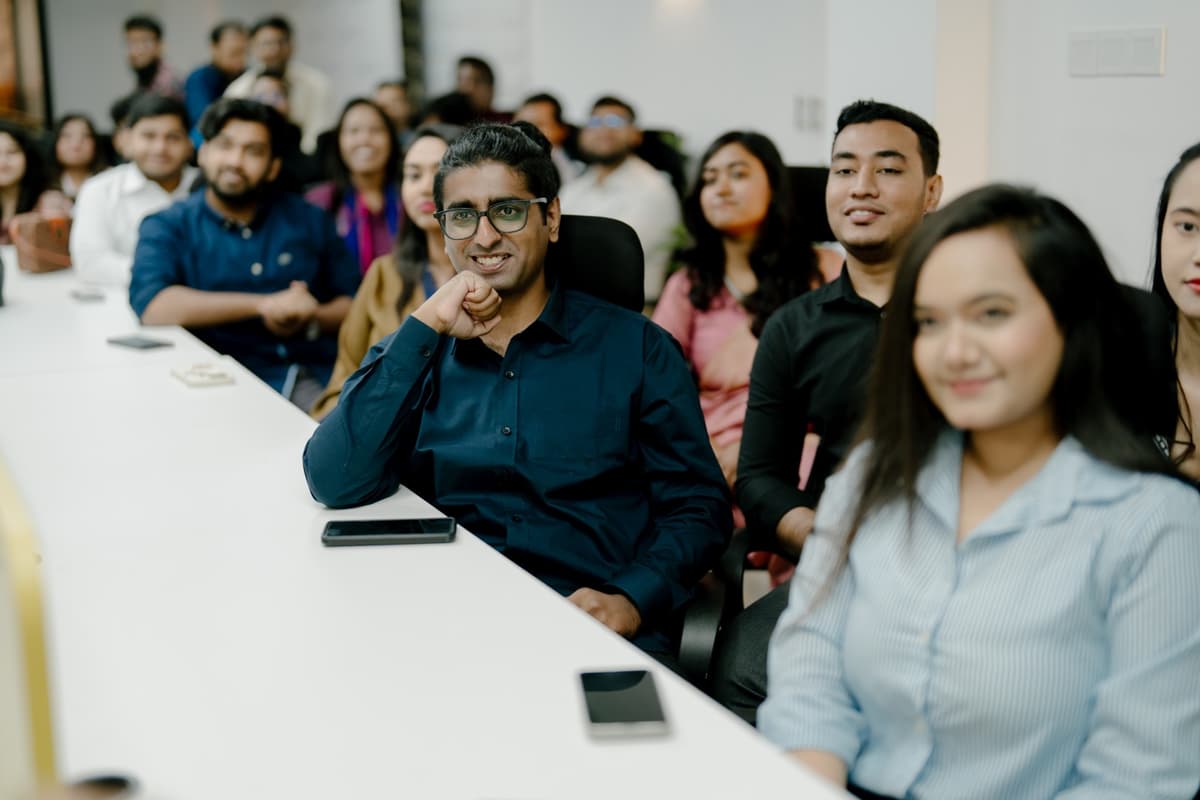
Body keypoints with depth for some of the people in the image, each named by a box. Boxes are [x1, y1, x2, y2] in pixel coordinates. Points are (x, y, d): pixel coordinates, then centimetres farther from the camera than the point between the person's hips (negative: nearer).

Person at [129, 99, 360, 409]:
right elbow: (152, 307, -11)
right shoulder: (167, 227, 8)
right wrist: (264, 305, -11)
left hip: (317, 379, 1)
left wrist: (312, 319, -7)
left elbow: (354, 301, 17)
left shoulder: (307, 219, 16)